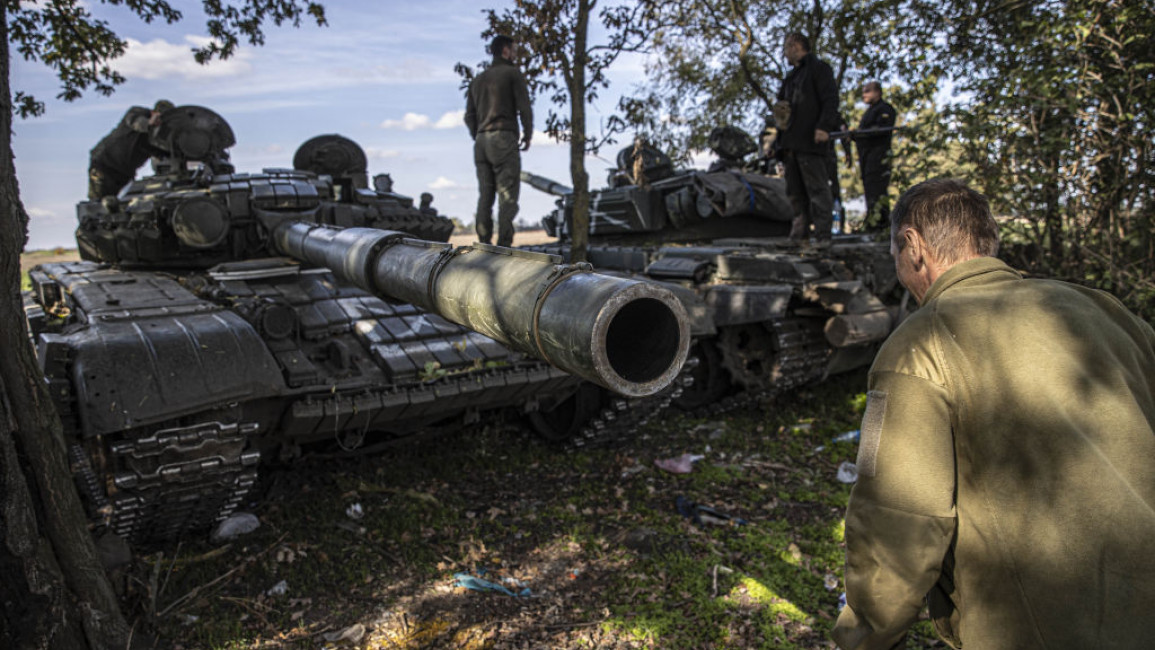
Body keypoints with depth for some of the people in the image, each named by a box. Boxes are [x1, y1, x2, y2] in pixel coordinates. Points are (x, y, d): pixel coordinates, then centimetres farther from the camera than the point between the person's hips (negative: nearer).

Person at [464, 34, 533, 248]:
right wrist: (528, 135, 5)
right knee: (508, 197, -9)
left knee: (486, 196, 4)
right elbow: (524, 108, -7)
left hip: (482, 142, 6)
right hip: (504, 139, -6)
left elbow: (470, 117, 15)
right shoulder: (513, 73, 2)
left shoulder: (477, 80, 21)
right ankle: (504, 246, -15)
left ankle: (484, 245, 0)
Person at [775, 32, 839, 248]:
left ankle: (822, 234, -10)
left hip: (810, 141, -9)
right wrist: (779, 110, 9)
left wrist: (824, 126, -21)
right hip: (790, 141, 9)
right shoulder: (791, 76, 25)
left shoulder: (818, 68, 1)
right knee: (796, 190, 9)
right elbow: (782, 102, 33)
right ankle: (799, 233, 14)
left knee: (817, 187, -9)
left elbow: (830, 99, -9)